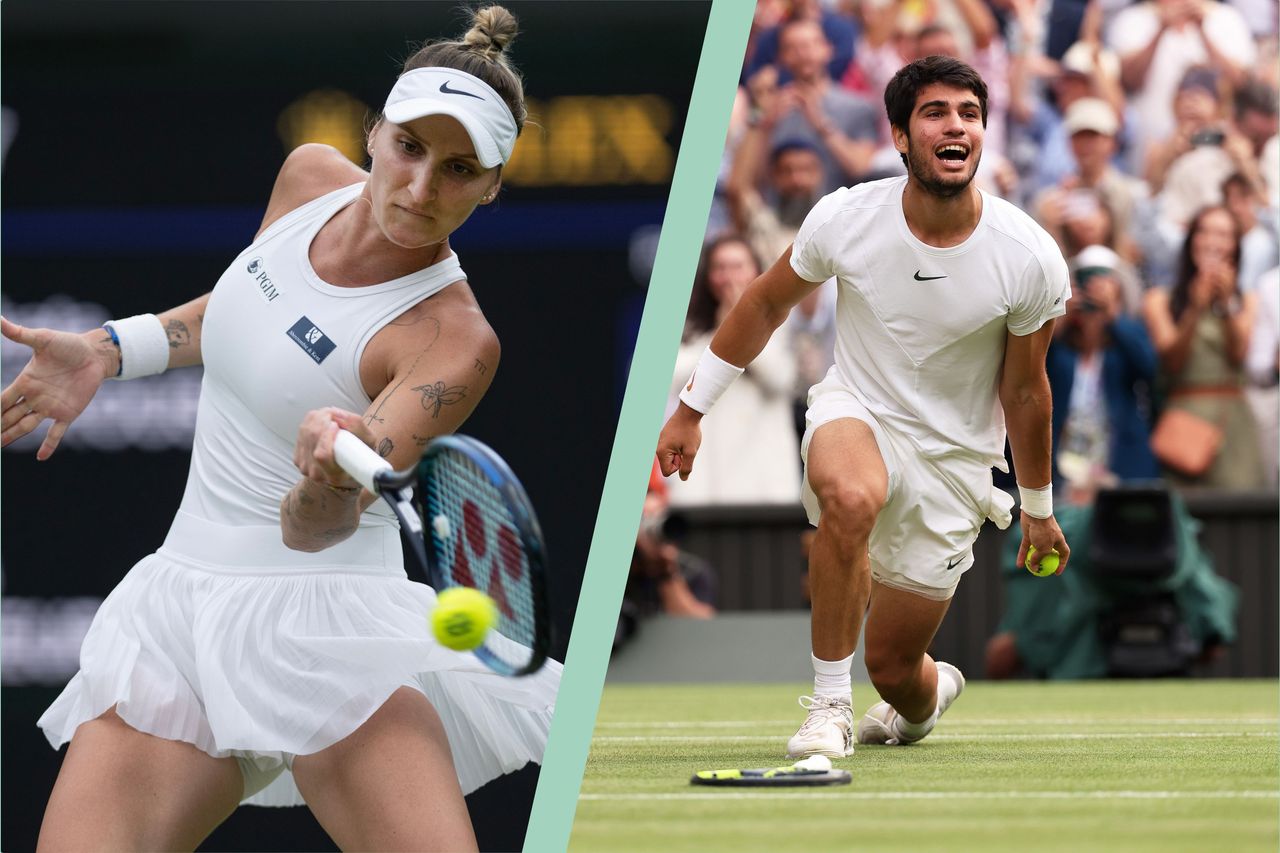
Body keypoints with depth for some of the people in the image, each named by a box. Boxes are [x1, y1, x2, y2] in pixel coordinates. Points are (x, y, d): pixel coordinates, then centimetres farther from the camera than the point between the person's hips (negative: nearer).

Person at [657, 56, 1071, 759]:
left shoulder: (1031, 259, -18)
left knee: (893, 667, 4)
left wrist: (1037, 508, 8)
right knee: (850, 498, -39)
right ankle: (828, 706, -24)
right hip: (855, 411, 0)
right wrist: (691, 410, 7)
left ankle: (931, 693, 44)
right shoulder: (844, 219, -17)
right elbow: (766, 304, 2)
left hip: (953, 455, 0)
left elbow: (1024, 392, -3)